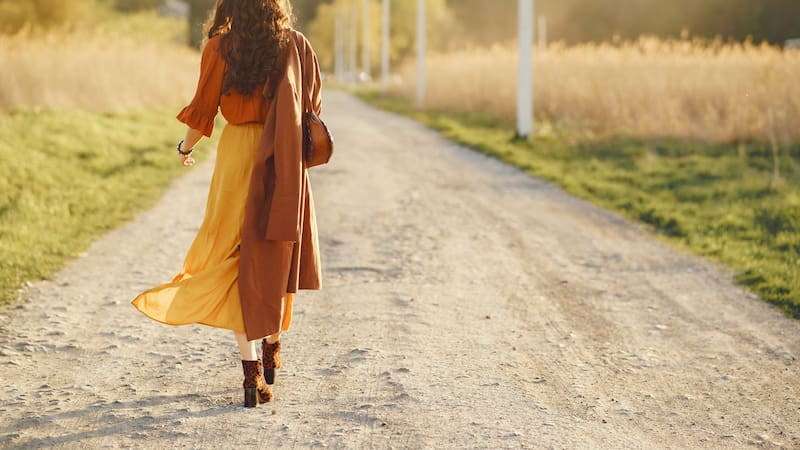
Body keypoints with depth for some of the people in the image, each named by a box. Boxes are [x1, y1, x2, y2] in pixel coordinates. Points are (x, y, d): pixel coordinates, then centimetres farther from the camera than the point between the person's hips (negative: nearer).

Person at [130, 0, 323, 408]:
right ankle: (272, 348, 32)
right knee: (278, 257, 17)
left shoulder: (220, 48, -5)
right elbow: (313, 107, 7)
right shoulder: (296, 45, 1)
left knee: (236, 261, 3)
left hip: (237, 157, -2)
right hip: (284, 165, 2)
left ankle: (252, 371, -3)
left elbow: (203, 110, -2)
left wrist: (186, 148, 17)